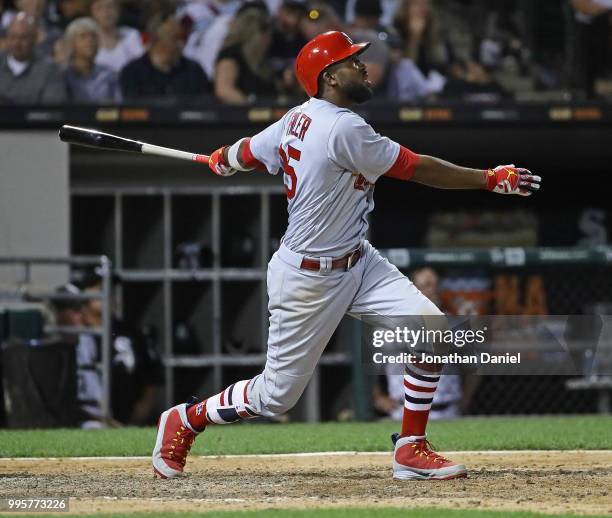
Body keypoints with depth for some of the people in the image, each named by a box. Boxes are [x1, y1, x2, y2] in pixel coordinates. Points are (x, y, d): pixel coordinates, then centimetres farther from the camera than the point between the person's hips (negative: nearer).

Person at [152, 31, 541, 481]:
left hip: (358, 262, 9)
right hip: (308, 279, -9)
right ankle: (187, 419, 29)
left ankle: (412, 451, 0)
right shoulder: (344, 128, -26)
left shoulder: (298, 119, 1)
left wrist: (223, 160, 38)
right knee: (277, 396, 4)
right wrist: (492, 179, -15)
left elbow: (243, 154, 15)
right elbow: (418, 169, -21)